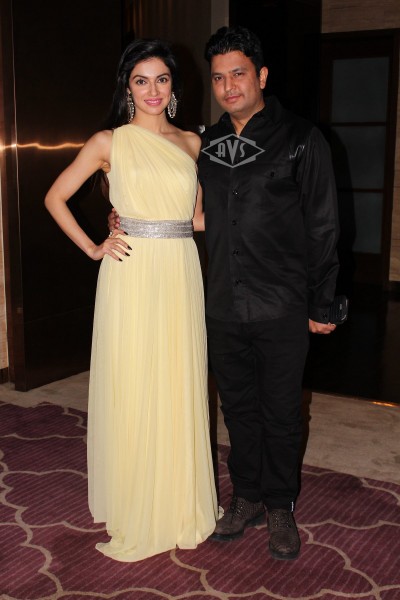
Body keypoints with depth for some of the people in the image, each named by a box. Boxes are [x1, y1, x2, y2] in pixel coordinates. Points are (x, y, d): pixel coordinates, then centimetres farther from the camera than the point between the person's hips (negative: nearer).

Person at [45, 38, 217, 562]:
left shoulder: (191, 142, 12)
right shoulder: (108, 142, 2)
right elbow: (55, 197, 6)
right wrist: (93, 248, -1)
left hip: (182, 274, 3)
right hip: (132, 276, -3)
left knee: (179, 389, 9)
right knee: (132, 390, 3)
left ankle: (181, 503, 27)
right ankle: (135, 515, 20)